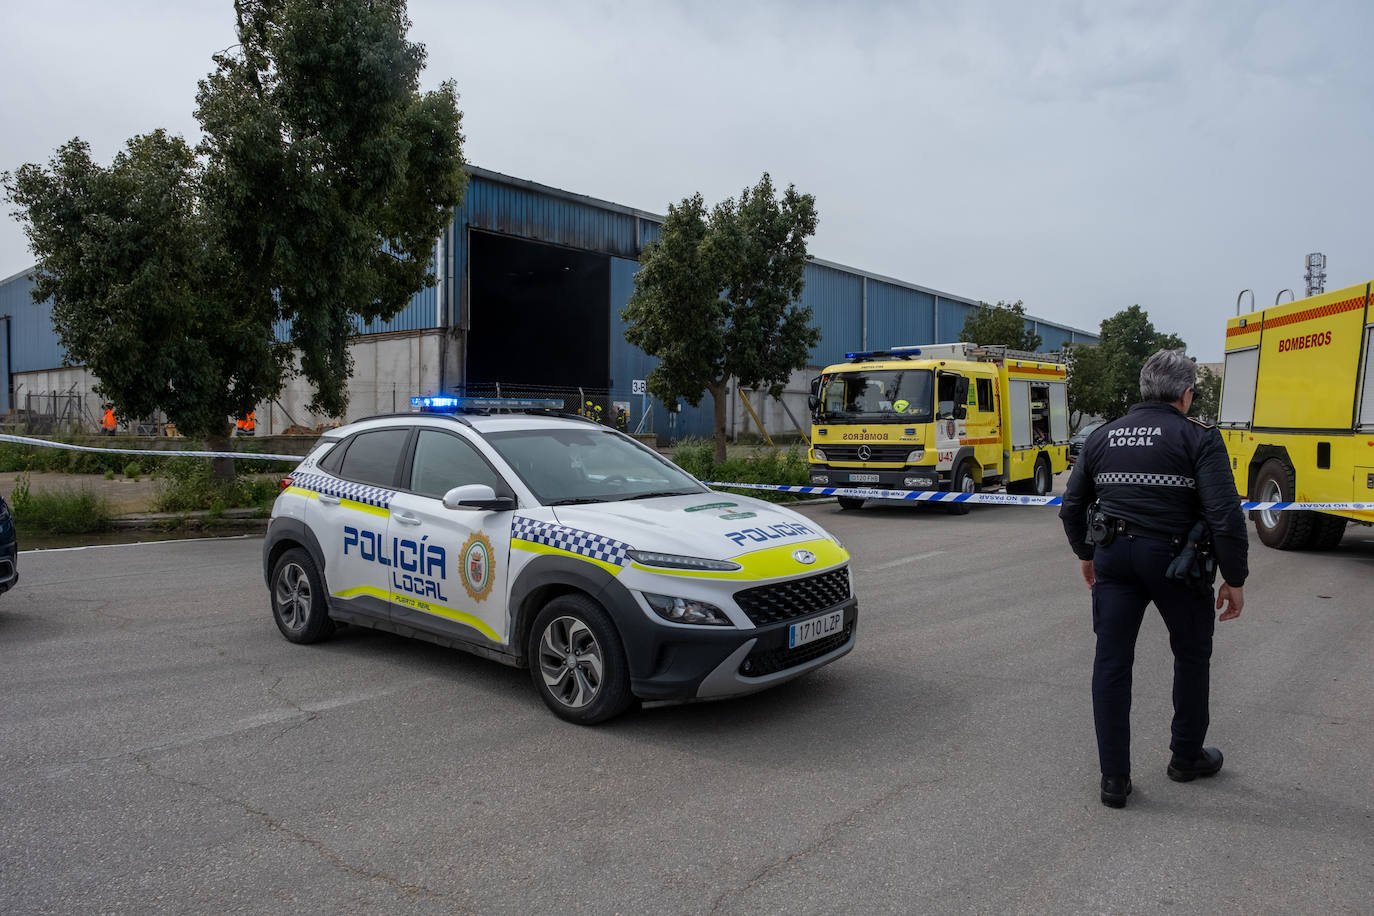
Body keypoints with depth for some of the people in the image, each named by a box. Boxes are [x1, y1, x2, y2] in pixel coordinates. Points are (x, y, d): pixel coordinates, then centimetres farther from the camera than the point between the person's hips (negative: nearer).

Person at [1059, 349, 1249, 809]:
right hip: (1174, 558, -3)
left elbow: (1072, 508, 13)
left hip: (1113, 555, 3)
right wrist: (1235, 579, -6)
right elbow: (1225, 515, -16)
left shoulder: (1103, 437, 7)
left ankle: (1114, 778, 8)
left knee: (1111, 662, 7)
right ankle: (1186, 756, 35)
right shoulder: (1198, 438, -7)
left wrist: (1086, 555, 26)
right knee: (1191, 655, 20)